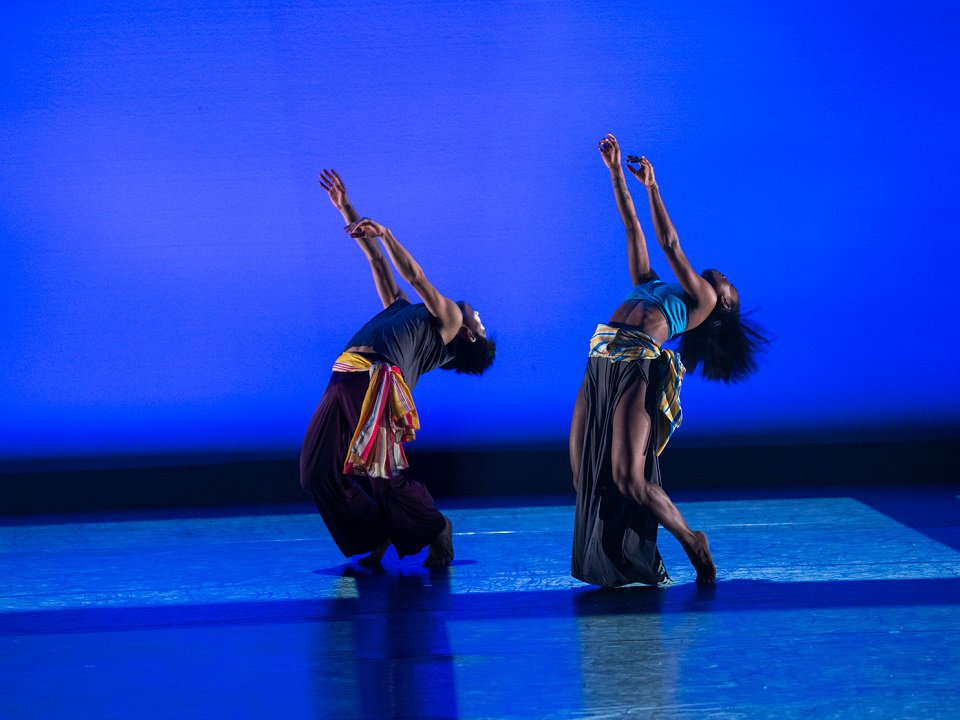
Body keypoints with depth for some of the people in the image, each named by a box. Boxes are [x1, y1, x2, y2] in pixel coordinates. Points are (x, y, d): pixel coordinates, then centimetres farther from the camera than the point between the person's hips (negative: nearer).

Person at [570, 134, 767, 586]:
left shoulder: (702, 300, 11)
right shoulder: (651, 287, 29)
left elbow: (669, 243, 6)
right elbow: (633, 228, 30)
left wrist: (651, 185, 11)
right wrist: (616, 172, 29)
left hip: (639, 367, -7)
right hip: (602, 360, 7)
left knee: (629, 477, -15)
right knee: (584, 468, 0)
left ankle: (691, 540, 5)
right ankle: (610, 560, 14)